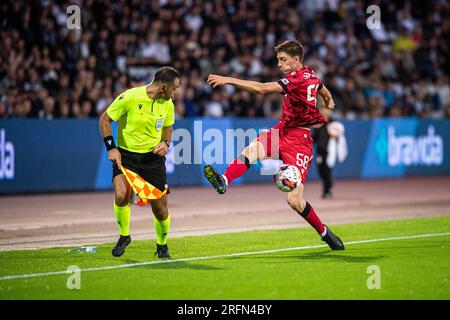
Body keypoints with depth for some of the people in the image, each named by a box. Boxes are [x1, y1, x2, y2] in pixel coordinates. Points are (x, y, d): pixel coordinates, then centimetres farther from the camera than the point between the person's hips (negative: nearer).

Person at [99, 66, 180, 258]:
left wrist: (165, 143, -6)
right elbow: (104, 119, -8)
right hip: (125, 154, -3)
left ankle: (162, 245, 28)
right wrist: (111, 147, -16)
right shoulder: (129, 98, -17)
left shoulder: (167, 104, -1)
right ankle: (124, 236, 2)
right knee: (121, 196, -26)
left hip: (153, 157, 3)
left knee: (160, 208, 0)